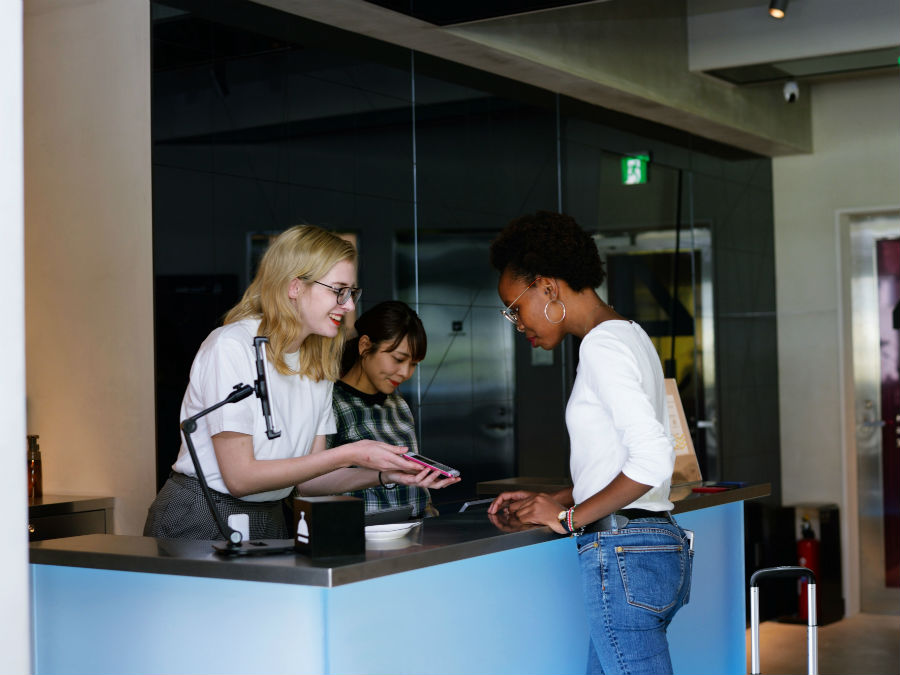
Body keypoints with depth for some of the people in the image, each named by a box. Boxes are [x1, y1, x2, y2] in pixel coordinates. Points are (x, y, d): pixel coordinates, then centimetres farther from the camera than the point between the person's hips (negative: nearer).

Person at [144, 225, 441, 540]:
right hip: (201, 523, -6)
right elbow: (240, 477, -19)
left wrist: (383, 474, -9)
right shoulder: (231, 347, -15)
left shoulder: (319, 365, 8)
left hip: (269, 521, 6)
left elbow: (307, 478, 6)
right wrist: (348, 455, -19)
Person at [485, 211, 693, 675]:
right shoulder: (628, 334, 18)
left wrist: (568, 517, -13)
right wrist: (550, 501, 18)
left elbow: (653, 459, -22)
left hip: (622, 553, -10)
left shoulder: (601, 344, -12)